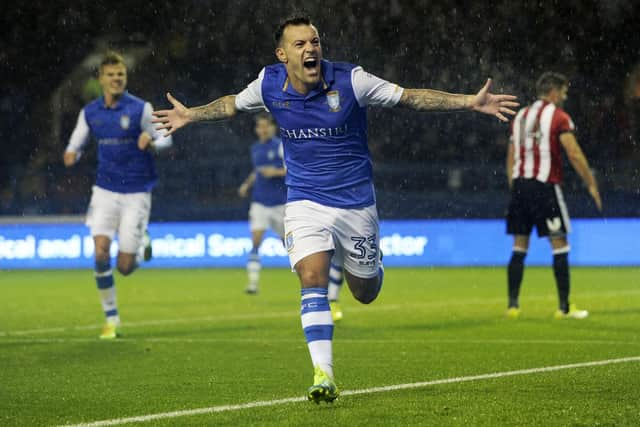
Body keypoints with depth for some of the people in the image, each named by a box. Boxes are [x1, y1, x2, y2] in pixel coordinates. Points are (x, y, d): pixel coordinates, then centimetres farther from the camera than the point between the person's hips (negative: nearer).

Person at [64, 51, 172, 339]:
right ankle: (111, 318, -2)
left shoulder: (140, 109, -7)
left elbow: (166, 138, -1)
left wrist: (152, 142, -25)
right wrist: (71, 155, -11)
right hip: (105, 191, 2)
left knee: (125, 267, -4)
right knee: (101, 251, -16)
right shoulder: (90, 113, 3)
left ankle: (141, 245, 34)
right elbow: (76, 144, 14)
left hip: (136, 193, -2)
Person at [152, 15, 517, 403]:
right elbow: (233, 104, 15)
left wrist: (471, 102, -14)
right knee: (313, 280, -20)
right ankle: (324, 376, -20)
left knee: (365, 293, 10)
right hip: (305, 201, 1)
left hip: (355, 201, -1)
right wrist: (191, 115, 20)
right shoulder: (270, 84, -8)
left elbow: (410, 97, -9)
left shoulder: (350, 80, -16)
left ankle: (369, 265, 48)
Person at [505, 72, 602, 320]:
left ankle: (512, 304, 5)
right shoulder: (558, 116, -4)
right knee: (560, 246, 0)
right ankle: (564, 307, -1)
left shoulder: (521, 116, 16)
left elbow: (511, 158, 16)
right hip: (545, 185, -6)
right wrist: (591, 185, -4)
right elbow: (575, 155, -11)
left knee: (519, 248, 8)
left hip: (520, 184, 6)